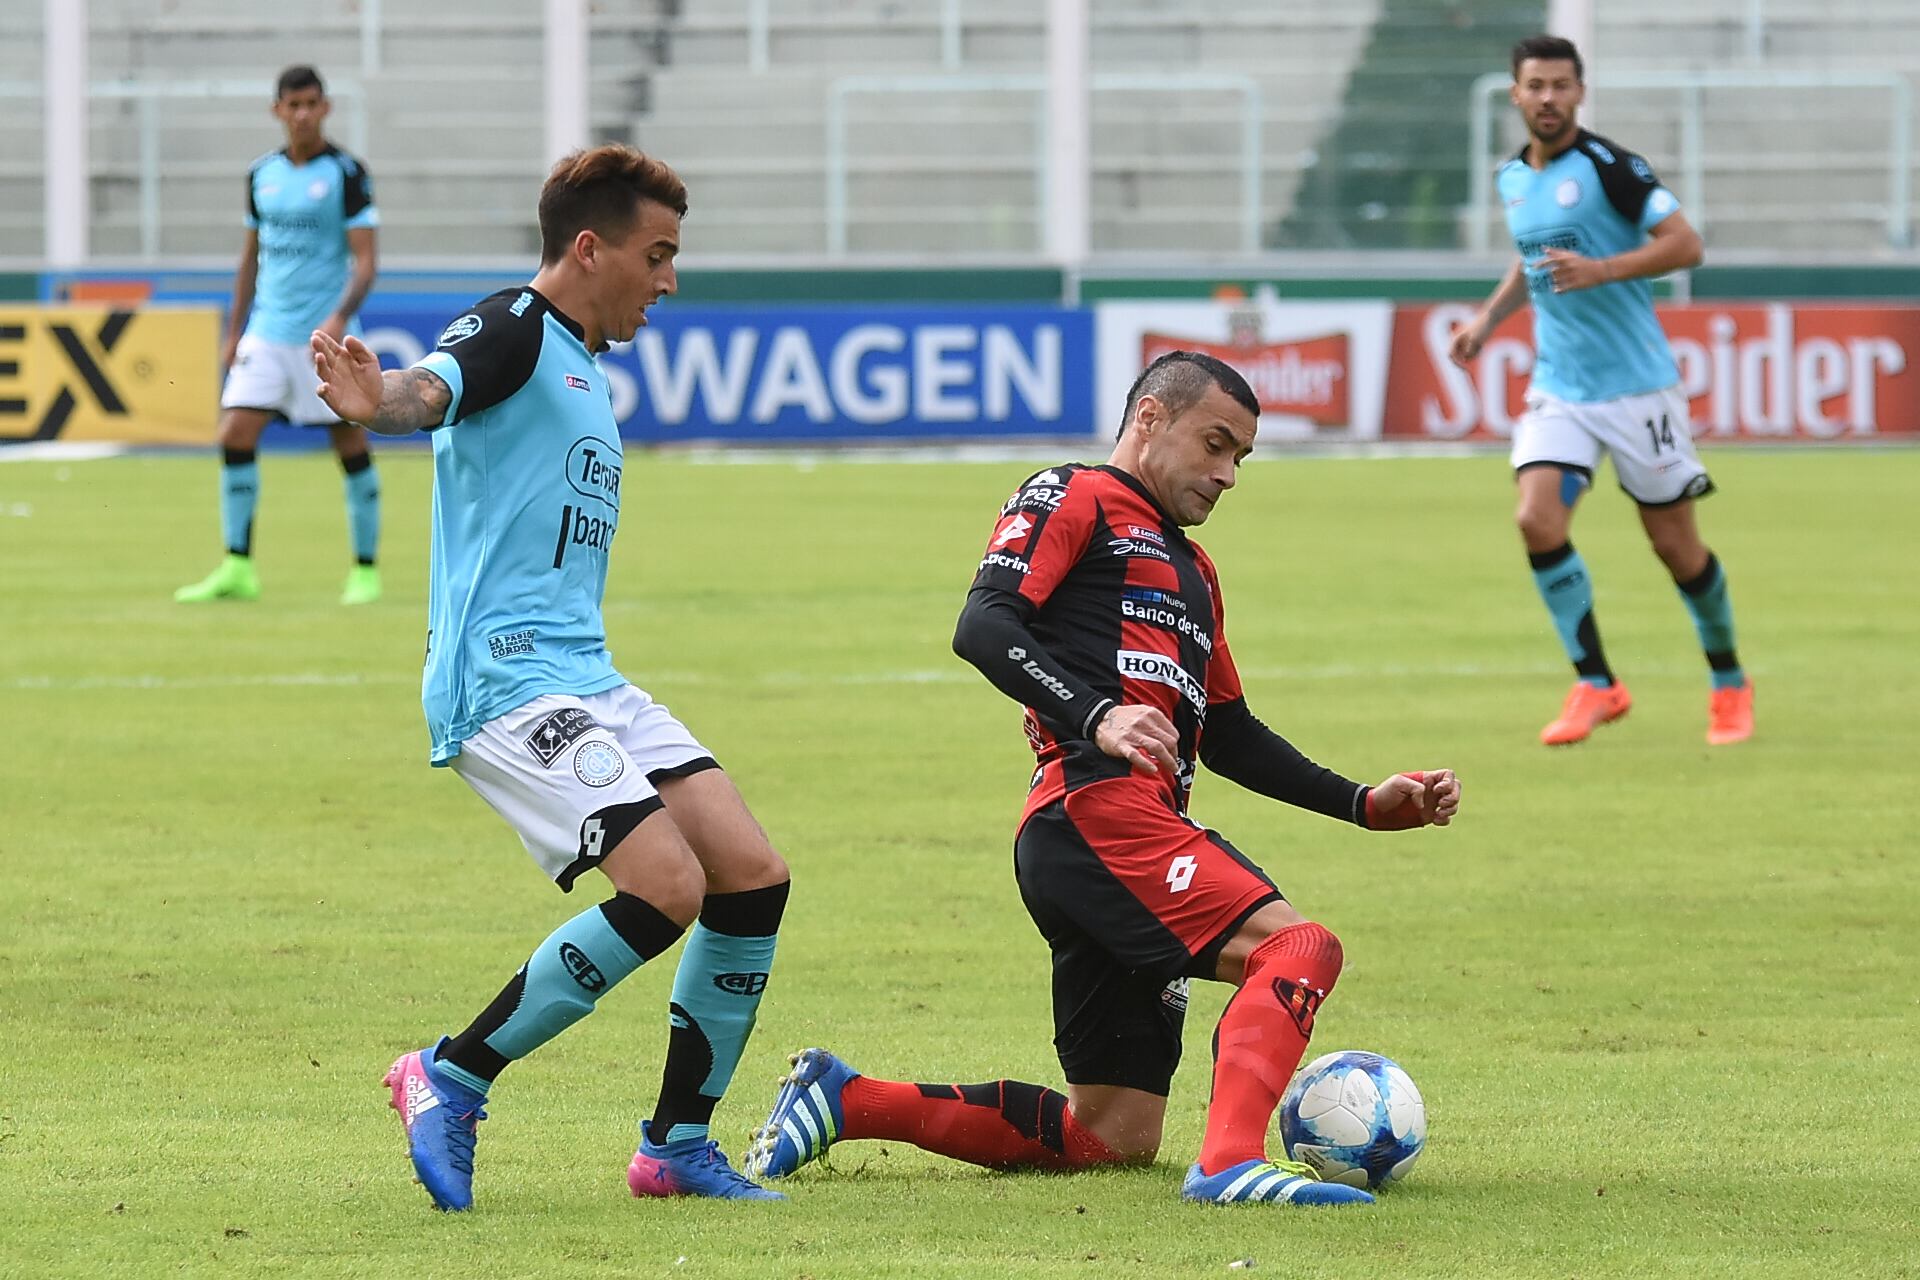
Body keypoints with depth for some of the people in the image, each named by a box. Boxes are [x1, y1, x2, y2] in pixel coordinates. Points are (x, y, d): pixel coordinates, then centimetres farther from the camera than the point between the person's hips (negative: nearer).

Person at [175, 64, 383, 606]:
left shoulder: (346, 173, -6)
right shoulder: (262, 174, 9)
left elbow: (365, 258, -11)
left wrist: (340, 317, -26)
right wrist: (234, 330, 15)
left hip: (327, 336, -5)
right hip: (268, 332, 5)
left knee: (351, 446, -1)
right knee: (235, 435, -6)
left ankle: (365, 570, 10)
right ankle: (237, 568, -1)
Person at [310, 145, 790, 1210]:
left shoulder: (584, 372, 22)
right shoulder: (514, 330, -7)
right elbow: (430, 390, -31)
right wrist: (377, 403, -52)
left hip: (586, 679, 9)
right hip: (505, 676, -9)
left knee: (751, 876, -1)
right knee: (668, 886, -21)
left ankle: (677, 1143, 10)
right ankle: (450, 1080, -9)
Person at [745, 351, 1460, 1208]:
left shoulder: (1191, 567, 33)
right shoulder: (1074, 501, 5)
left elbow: (1229, 737, 35)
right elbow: (984, 626, -11)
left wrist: (1366, 805, 25)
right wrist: (1096, 718, -26)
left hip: (1144, 828, 9)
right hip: (1096, 808, -9)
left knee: (1113, 1137, 6)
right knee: (1296, 946, -26)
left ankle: (843, 1101, 12)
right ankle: (1231, 1161, -43)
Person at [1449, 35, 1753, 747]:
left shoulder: (1607, 166, -12)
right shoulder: (1513, 179, 9)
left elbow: (1685, 245, -15)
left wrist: (1602, 270, -26)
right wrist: (1489, 319, 14)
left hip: (1637, 385, -5)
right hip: (1558, 387, 5)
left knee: (1675, 545, 2)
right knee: (1538, 521, -15)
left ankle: (1730, 686, 23)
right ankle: (1595, 685, -4)